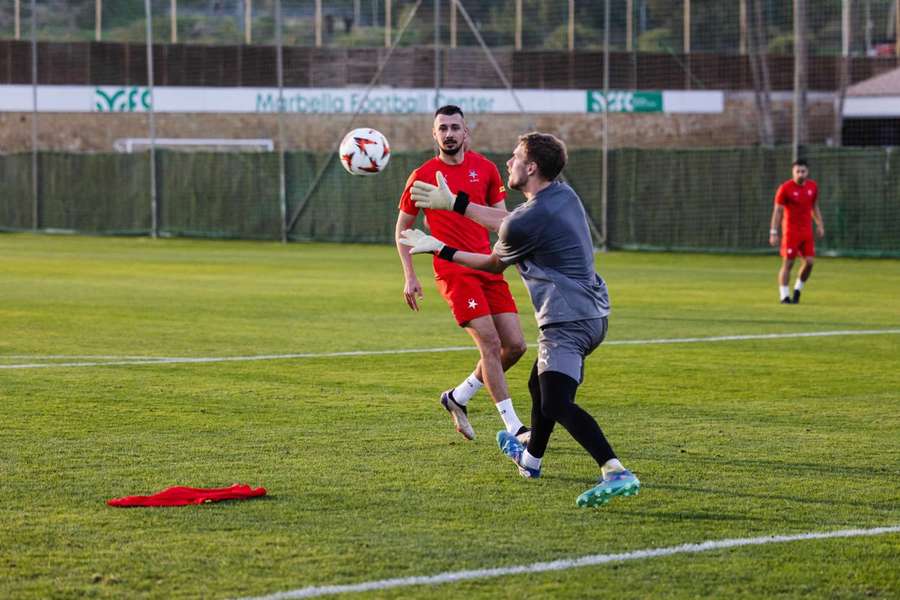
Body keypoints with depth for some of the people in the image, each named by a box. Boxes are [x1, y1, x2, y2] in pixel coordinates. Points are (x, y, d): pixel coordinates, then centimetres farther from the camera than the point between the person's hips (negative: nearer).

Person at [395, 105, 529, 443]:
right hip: (453, 271, -5)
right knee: (490, 343, -14)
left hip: (488, 266, 5)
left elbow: (501, 218, 15)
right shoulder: (422, 176, 0)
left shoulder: (485, 169, 9)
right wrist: (410, 277, 1)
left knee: (515, 346, 1)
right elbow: (402, 227, 8)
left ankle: (458, 398, 21)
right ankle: (513, 428, -9)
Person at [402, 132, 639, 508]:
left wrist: (440, 250, 14)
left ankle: (616, 473, -38)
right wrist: (455, 203, 26)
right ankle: (530, 458, 54)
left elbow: (494, 265, 2)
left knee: (555, 404, -23)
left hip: (567, 321, -10)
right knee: (540, 386, 31)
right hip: (593, 315, 10)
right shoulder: (563, 195, 10)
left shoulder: (527, 222, -17)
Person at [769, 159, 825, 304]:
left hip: (807, 231, 5)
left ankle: (797, 290, 18)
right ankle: (784, 296, 3)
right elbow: (777, 211, -9)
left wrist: (820, 225, 11)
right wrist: (773, 233, -13)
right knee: (788, 263, -4)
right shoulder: (785, 188, -10)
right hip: (790, 231, -5)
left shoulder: (813, 186, 5)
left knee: (809, 262, -2)